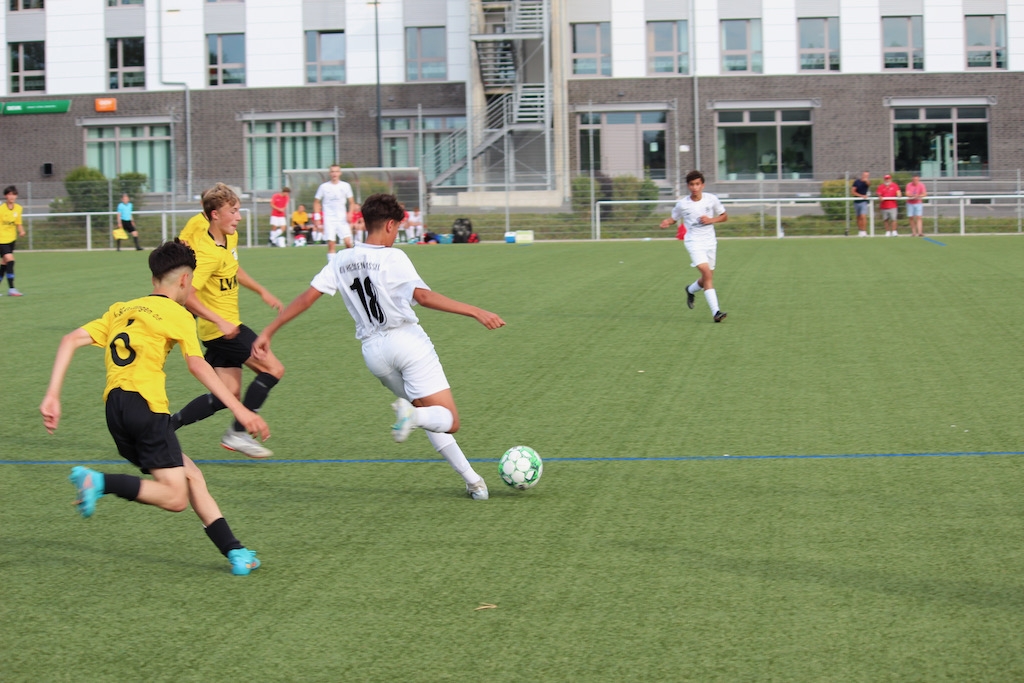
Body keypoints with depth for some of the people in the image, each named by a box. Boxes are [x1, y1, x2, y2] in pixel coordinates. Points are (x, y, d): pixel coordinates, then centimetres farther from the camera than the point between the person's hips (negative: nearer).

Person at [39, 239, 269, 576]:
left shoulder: (120, 309, 23)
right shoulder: (177, 314, 5)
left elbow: (71, 340, 11)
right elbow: (198, 366, -9)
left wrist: (52, 396, 7)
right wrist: (240, 411, -12)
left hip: (115, 406, 7)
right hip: (144, 403, -7)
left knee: (191, 476, 12)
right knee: (176, 497, -7)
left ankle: (234, 552, 6)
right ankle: (100, 482, -21)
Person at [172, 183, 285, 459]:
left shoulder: (230, 237, 6)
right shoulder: (209, 253, -23)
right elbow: (187, 296, -28)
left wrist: (262, 292, 24)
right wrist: (221, 321, -32)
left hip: (226, 326, 10)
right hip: (219, 328, -10)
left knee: (229, 394, 9)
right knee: (273, 369, -11)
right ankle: (237, 433, -5)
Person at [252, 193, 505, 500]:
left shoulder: (341, 261, 8)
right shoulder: (392, 258, -8)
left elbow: (306, 297, 7)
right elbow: (423, 296, -22)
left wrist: (267, 333, 14)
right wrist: (475, 312, -25)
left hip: (373, 350, 6)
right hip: (408, 341, -6)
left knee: (428, 418, 22)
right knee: (448, 421, -4)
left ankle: (471, 479, 16)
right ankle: (411, 414, -36)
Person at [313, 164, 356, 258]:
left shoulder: (345, 186, 5)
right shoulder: (324, 187, 2)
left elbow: (351, 202, 11)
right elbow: (316, 202, 10)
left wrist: (349, 214, -4)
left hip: (342, 219, 1)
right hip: (329, 220, -1)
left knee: (348, 243, -11)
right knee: (331, 244, -8)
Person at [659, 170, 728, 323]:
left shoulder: (711, 199, -1)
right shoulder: (682, 204, -5)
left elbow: (724, 216, 9)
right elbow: (674, 219, 11)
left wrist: (711, 220, -9)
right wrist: (667, 222, -12)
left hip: (710, 241, 4)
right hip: (693, 242, -4)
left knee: (707, 279, 10)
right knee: (706, 273, -22)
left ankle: (691, 290, 45)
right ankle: (716, 312, -25)